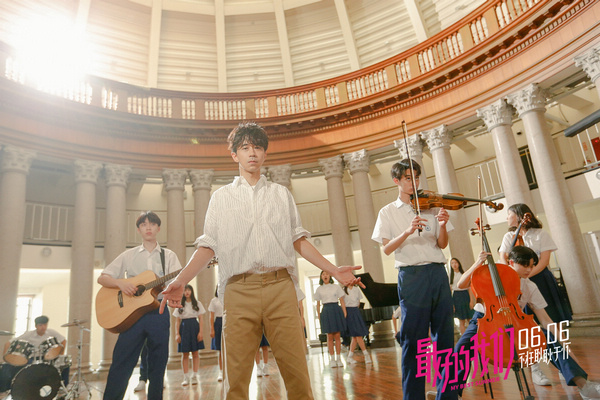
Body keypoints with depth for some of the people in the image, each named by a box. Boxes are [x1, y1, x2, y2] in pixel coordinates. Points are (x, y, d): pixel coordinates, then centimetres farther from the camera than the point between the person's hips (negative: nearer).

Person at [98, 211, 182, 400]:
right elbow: (102, 278, 9)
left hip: (159, 314, 0)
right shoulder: (128, 255, 11)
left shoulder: (169, 256, 10)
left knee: (158, 367, 6)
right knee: (120, 366, -1)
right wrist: (120, 282, -11)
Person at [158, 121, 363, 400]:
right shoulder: (221, 197, 16)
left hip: (280, 286, 1)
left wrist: (333, 270, 7)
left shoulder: (281, 194, 18)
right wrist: (180, 281, -3)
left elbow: (298, 240, 15)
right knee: (236, 373, 0)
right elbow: (208, 246, 10)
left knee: (296, 368, -2)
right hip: (239, 290, 0)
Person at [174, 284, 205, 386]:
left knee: (195, 353, 1)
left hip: (194, 327, -1)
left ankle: (194, 376, 9)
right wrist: (177, 334, -3)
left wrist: (200, 332, -7)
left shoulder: (197, 304, 6)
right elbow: (178, 321, 7)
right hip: (184, 328, 1)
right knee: (185, 354, 1)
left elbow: (201, 319, 3)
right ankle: (186, 377, 7)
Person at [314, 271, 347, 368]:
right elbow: (318, 304, 11)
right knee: (329, 336, -1)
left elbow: (342, 302, 7)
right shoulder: (319, 289, 9)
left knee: (337, 335, 0)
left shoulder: (336, 287, 7)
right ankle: (332, 358, 7)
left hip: (336, 310, 0)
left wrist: (345, 314, 0)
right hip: (326, 311, 0)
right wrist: (318, 316, 5)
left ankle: (339, 358, 8)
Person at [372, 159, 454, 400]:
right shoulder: (388, 212, 7)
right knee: (414, 339, 0)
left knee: (445, 336, 6)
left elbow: (442, 244, 8)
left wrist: (442, 226, -12)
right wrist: (407, 231, -19)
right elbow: (387, 249, -3)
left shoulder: (431, 206, 13)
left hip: (438, 273, 3)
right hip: (411, 275, -3)